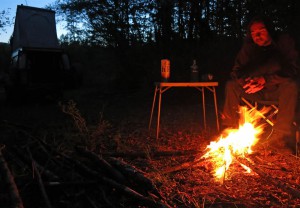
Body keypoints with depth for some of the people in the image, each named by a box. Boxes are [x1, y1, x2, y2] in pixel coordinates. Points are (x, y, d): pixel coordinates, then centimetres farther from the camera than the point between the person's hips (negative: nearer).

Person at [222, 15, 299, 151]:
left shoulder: (284, 41, -8)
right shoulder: (248, 47, -1)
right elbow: (236, 71, 0)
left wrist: (266, 80, -30)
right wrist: (247, 81, -25)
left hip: (278, 89, -2)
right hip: (256, 91, 3)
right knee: (231, 85, -19)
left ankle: (281, 136, -33)